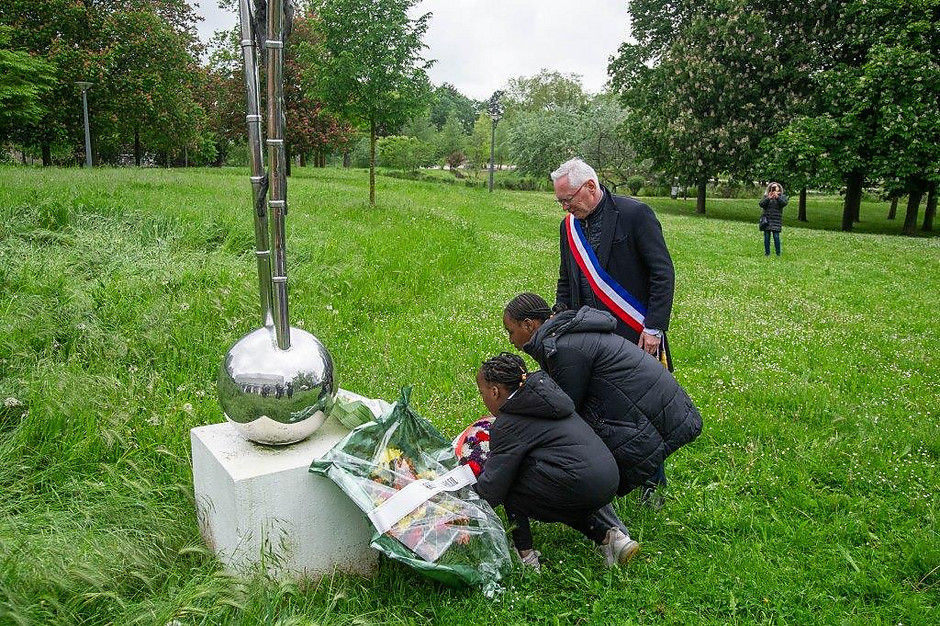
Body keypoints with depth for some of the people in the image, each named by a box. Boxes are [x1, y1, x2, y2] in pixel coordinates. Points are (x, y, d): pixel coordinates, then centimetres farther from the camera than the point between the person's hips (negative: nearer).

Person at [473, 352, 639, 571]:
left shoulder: (508, 424, -7)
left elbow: (492, 489, -5)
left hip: (581, 486, -9)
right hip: (609, 477, 9)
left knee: (511, 488, 8)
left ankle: (525, 555, 11)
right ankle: (610, 535, 18)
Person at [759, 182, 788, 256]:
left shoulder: (782, 196, 10)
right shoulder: (766, 196, 11)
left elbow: (784, 203, -10)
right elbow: (761, 204, -3)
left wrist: (777, 197, -21)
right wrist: (768, 198, -15)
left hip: (776, 220, -2)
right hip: (766, 219, 2)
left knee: (776, 237, -7)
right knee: (766, 237, 3)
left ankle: (778, 253, 0)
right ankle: (767, 253, 10)